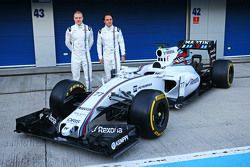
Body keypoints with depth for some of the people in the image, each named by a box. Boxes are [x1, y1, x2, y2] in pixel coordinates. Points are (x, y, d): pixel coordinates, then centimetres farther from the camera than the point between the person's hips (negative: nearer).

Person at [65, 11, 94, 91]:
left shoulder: (88, 29, -1)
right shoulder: (70, 30, -3)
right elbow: (67, 42, 10)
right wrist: (73, 50, 10)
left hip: (86, 55, 1)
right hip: (75, 56, 0)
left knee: (88, 76, 4)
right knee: (75, 76, 5)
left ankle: (89, 91, 17)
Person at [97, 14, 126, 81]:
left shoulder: (117, 30, 0)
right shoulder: (101, 32, 2)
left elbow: (121, 42, 5)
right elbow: (99, 45, 8)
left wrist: (123, 55, 2)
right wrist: (100, 57, 6)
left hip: (116, 55, -1)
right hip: (106, 56, 1)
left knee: (117, 73, -7)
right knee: (108, 75, 5)